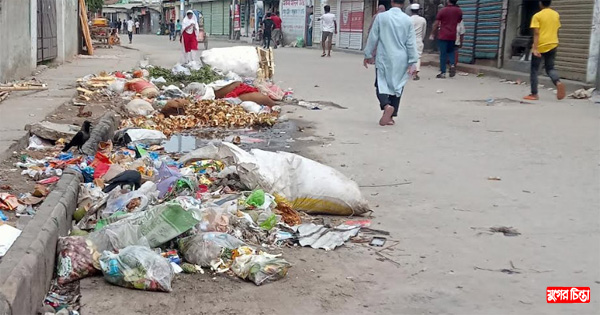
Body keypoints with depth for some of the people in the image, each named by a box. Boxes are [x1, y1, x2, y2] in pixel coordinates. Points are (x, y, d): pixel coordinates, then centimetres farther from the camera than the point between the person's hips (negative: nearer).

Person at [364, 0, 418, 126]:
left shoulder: (381, 17, -4)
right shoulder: (407, 20, -1)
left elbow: (373, 37, -1)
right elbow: (411, 43, -2)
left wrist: (367, 55, 9)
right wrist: (413, 62, 2)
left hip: (384, 58, -1)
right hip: (401, 60, 2)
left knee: (381, 84, 5)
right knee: (397, 86, 11)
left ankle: (386, 106, -24)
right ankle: (391, 116, 13)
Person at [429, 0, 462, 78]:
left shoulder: (442, 10, -7)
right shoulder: (459, 11, 5)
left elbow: (436, 24, -5)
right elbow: (459, 23, 12)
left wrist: (432, 34, 4)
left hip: (443, 35, -3)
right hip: (453, 36, 3)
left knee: (443, 54, 1)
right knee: (451, 51, 21)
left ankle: (443, 73, 1)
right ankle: (452, 65, -5)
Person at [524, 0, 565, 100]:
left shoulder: (537, 16, -8)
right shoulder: (556, 15, 8)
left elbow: (536, 33, -16)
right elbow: (556, 31, 17)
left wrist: (535, 48, -20)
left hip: (540, 46, -5)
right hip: (552, 45, 5)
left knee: (534, 70, 6)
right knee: (550, 68, 14)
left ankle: (534, 94, 4)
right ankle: (558, 82, -16)